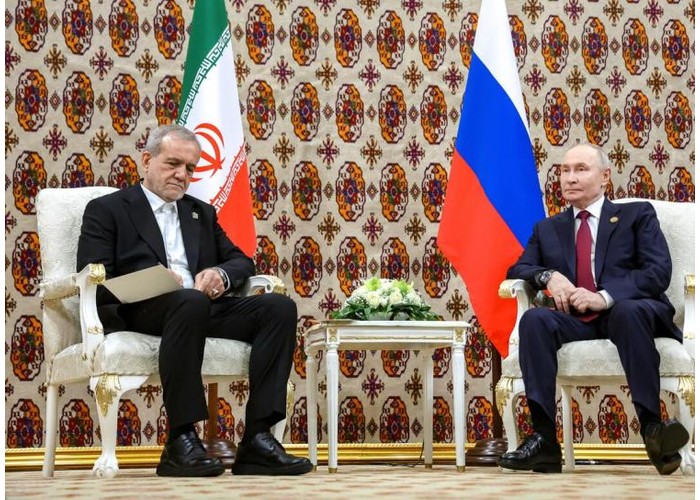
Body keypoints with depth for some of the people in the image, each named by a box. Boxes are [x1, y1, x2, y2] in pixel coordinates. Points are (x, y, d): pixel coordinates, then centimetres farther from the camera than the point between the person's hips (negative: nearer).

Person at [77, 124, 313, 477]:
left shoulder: (202, 213, 29)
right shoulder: (106, 210, 12)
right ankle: (181, 441, -38)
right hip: (139, 314, -6)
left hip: (205, 308, 6)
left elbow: (242, 262, 23)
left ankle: (258, 438, -29)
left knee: (279, 306, -21)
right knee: (189, 301, -40)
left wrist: (221, 273, -2)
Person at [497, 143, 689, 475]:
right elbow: (518, 269, 16)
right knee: (534, 319, -30)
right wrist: (548, 276, -9)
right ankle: (544, 440, -38)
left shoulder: (637, 215, 14)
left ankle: (652, 427, -42)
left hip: (626, 313, -3)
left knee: (629, 310, -38)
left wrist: (605, 297, -16)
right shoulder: (547, 229, 25)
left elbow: (659, 272, 0)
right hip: (574, 320, 3)